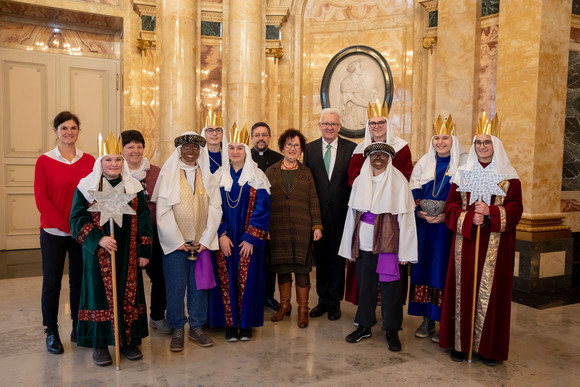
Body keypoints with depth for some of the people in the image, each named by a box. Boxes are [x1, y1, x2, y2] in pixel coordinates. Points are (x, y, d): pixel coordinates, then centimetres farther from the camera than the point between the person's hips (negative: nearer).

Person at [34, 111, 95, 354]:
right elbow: (41, 200, -6)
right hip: (53, 232, -2)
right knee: (52, 283, 6)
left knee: (79, 280, 9)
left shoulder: (89, 160, 5)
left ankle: (78, 328, 25)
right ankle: (51, 332, 22)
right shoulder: (44, 161, -1)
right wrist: (66, 225, -12)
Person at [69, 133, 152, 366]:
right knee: (100, 293, 3)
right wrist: (98, 239, -18)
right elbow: (77, 219, -5)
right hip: (98, 253, -2)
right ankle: (99, 344, 16)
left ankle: (129, 341, 21)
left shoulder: (133, 187, 6)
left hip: (127, 254, 2)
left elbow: (143, 221, 6)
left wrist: (144, 251, 1)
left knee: (129, 294, 7)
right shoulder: (86, 187, -1)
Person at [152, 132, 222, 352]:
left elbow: (215, 209, 3)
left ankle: (196, 328, 21)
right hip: (175, 242, -2)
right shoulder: (168, 174, -1)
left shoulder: (207, 176, 7)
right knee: (175, 286, 1)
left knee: (199, 286, 7)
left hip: (201, 242, 2)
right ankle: (177, 331, 16)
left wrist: (205, 240, -5)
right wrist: (178, 241, -10)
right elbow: (163, 211, -6)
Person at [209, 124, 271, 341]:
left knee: (247, 279, 1)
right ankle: (230, 323, 15)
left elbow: (261, 209, -5)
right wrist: (221, 235, -8)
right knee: (226, 278, 3)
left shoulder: (257, 176, -1)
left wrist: (251, 238, -11)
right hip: (224, 238, 2)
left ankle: (246, 324, 15)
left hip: (248, 239, -2)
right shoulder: (220, 176, 6)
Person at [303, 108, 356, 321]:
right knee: (321, 257, 11)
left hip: (341, 213, -2)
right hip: (318, 213, 2)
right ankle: (323, 300, 26)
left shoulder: (351, 148, -1)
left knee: (338, 258, 8)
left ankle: (335, 302, 23)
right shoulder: (309, 148, 5)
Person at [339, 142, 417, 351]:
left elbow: (405, 216, -4)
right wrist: (350, 247, 9)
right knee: (365, 284, 9)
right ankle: (365, 326, 25)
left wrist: (404, 251, -9)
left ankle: (392, 330, 17)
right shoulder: (360, 181, 10)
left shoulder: (398, 181, -1)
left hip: (388, 241, -3)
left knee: (390, 286, 1)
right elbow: (353, 214, 12)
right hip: (364, 242, 3)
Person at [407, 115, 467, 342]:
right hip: (425, 227, 4)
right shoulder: (424, 163, 10)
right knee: (424, 268, 5)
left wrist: (446, 216, -16)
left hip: (449, 228, -3)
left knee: (445, 271, -3)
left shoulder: (464, 164, -2)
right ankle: (427, 319, 18)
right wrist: (419, 212, -10)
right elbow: (413, 192, 8)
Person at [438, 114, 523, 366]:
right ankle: (461, 343, 13)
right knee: (464, 289, 2)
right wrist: (469, 218, -15)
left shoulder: (509, 176, 4)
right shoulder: (463, 174, 8)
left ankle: (489, 346, 13)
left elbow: (515, 209, -2)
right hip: (465, 242, 1)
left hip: (495, 245, -1)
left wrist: (491, 212, -18)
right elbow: (451, 206, 3)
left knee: (491, 290, 0)